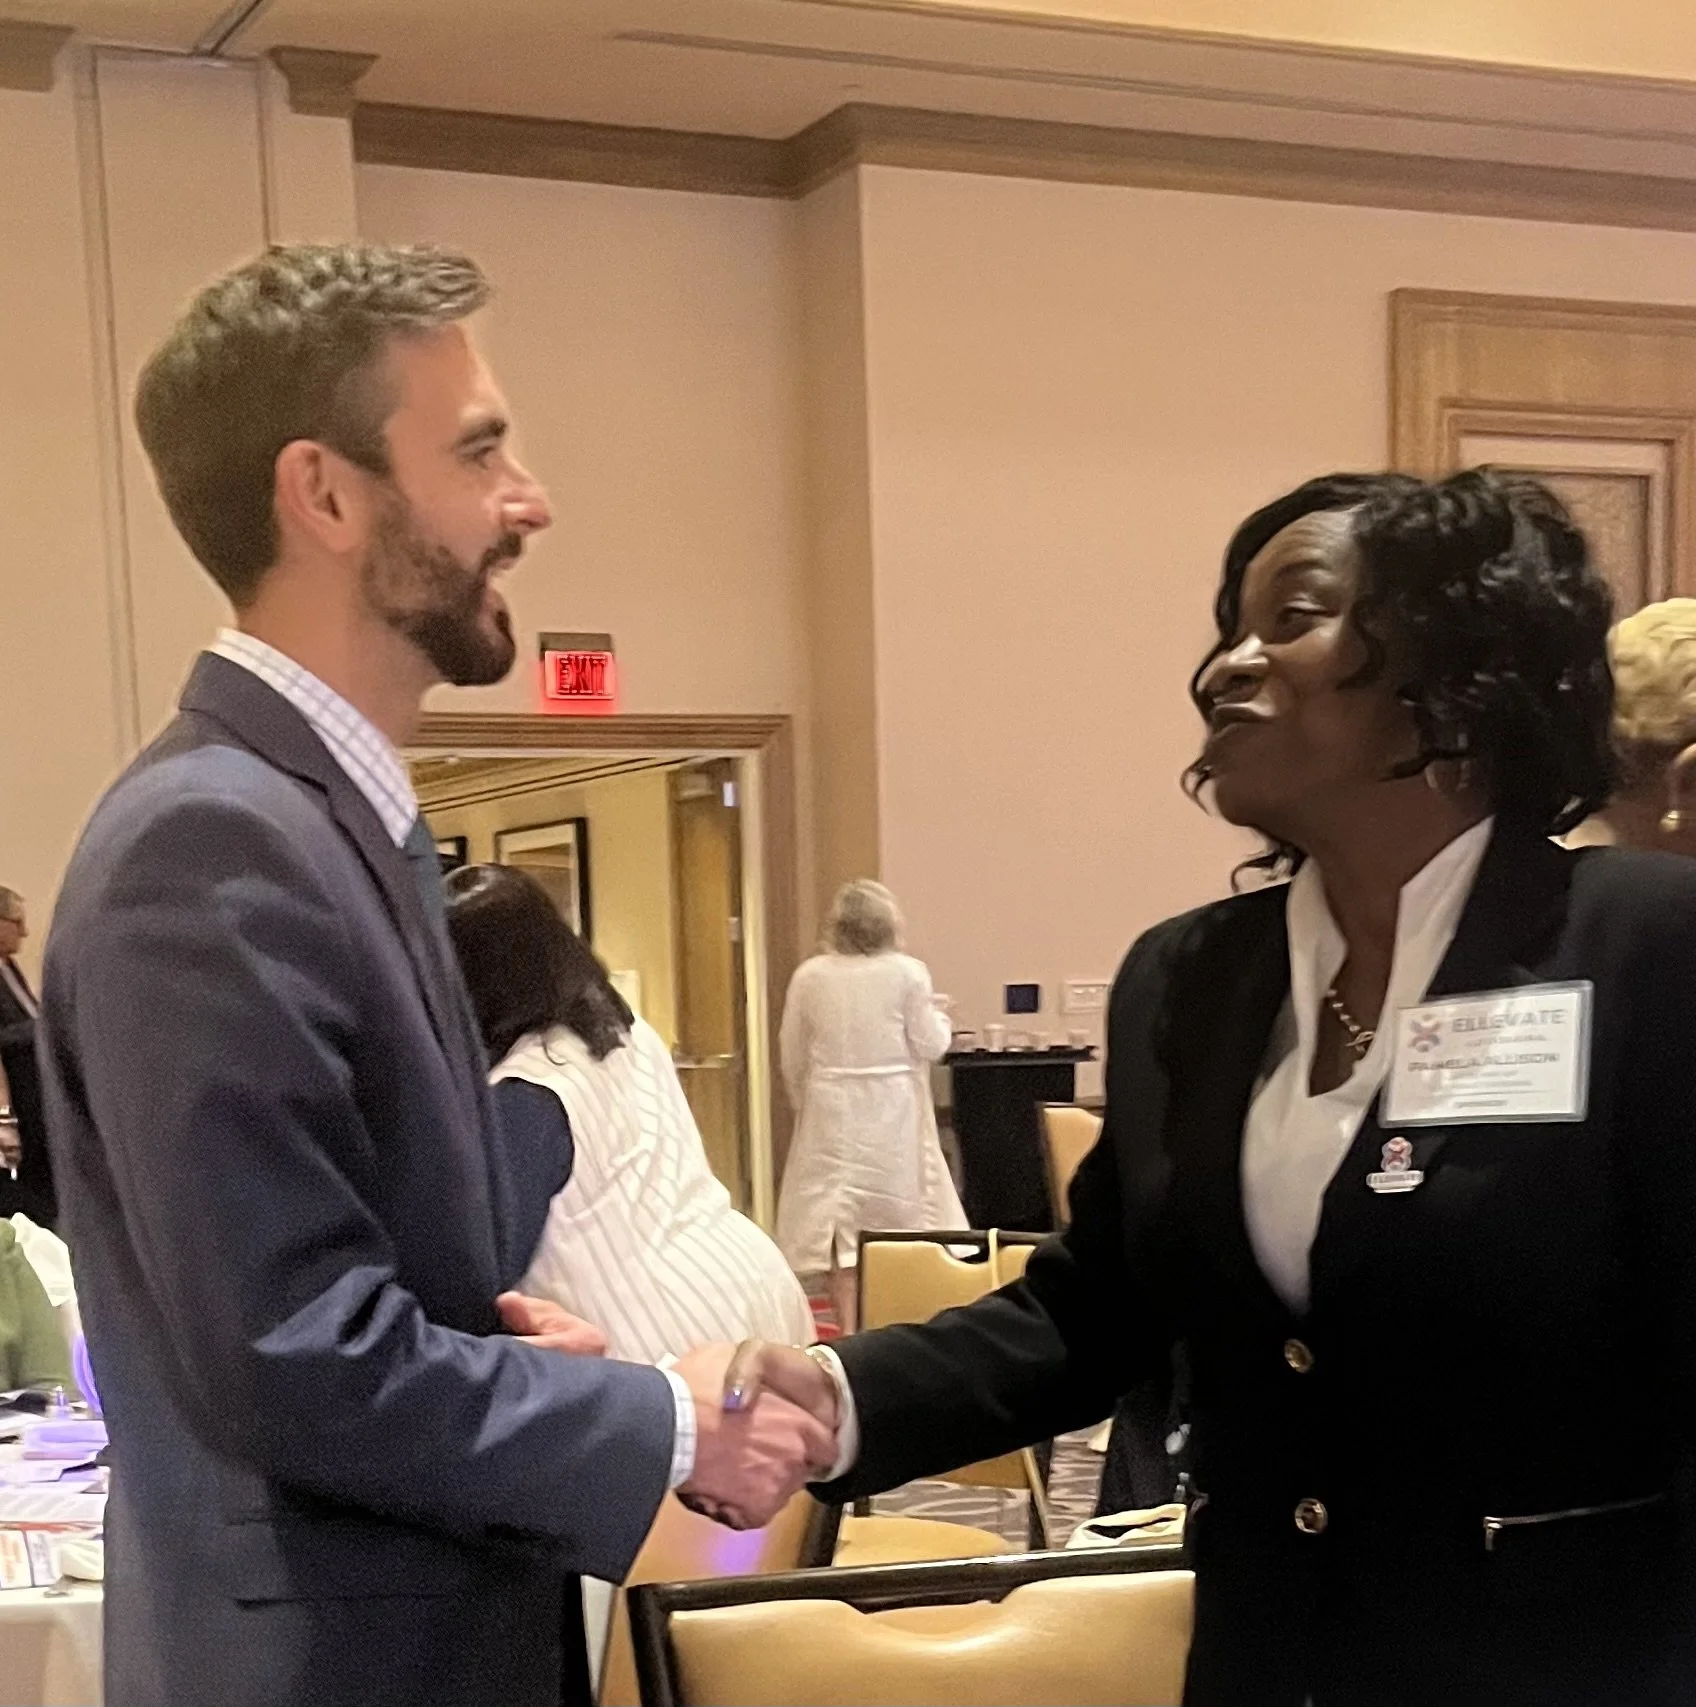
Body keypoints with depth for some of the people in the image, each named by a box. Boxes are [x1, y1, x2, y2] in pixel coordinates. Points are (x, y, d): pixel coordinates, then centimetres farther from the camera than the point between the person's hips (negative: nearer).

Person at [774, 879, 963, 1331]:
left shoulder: (810, 975, -2)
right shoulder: (907, 972, -8)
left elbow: (791, 1053, 4)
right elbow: (929, 1044, -5)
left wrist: (803, 1102, 19)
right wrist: (938, 1018, 16)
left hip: (833, 1111, 1)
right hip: (893, 1110, -1)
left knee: (837, 1214, 5)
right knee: (901, 1209, 10)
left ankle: (847, 1325, 3)